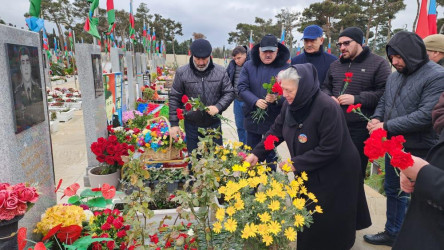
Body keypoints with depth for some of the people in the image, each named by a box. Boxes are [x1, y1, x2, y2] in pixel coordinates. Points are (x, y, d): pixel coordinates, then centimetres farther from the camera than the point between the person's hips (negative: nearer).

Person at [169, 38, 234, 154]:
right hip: (192, 125, -1)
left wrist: (218, 107, -16)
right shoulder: (182, 72, -5)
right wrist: (174, 123, -3)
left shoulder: (221, 72, -2)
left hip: (214, 124, 1)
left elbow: (229, 93, 3)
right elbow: (174, 98, -1)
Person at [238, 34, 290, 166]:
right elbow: (242, 87, -7)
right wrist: (255, 101, -22)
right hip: (252, 119, 2)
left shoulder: (285, 68, -6)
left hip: (274, 120, -2)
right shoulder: (249, 66, 0)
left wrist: (277, 98, -31)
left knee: (271, 155, 14)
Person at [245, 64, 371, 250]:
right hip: (308, 172, 7)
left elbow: (329, 149, -29)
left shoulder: (327, 108, -29)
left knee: (327, 222, 7)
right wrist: (257, 153, -8)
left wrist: (296, 164, -26)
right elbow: (276, 131, 2)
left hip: (334, 174, -7)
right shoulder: (290, 104, -6)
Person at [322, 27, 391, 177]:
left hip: (361, 127, -5)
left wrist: (356, 99, -18)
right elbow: (326, 87, 24)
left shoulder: (378, 64, -2)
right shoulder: (335, 65, 15)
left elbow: (385, 92, -12)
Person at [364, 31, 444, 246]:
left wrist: (386, 126, -23)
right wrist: (376, 118, -6)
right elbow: (383, 102, 17)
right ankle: (392, 233, 38)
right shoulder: (394, 76, 8)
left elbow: (426, 115, -26)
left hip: (418, 151, -8)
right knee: (393, 190, 20)